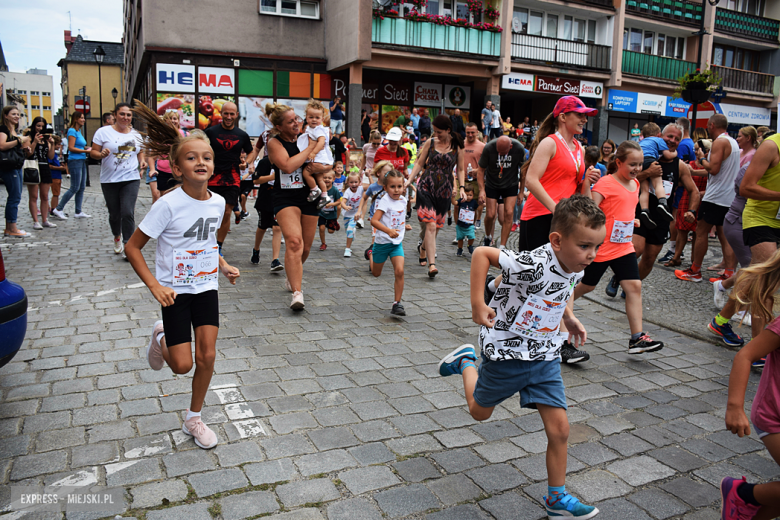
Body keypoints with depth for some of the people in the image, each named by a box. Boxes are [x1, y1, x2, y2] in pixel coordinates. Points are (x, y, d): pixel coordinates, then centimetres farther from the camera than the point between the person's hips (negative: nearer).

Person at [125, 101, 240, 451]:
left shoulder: (217, 203, -2)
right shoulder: (169, 204, -19)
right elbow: (133, 247, -12)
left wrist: (224, 266, 2)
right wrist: (155, 287, -19)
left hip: (207, 287, 4)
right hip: (175, 290, -4)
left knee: (207, 356, 2)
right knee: (182, 365, -3)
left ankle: (194, 419, 23)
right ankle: (160, 339, 32)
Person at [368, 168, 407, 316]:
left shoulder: (403, 200, 3)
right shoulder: (384, 201, -18)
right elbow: (374, 221, -28)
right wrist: (388, 231, -39)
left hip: (397, 243, 4)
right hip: (382, 242, -3)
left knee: (399, 272, -16)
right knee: (376, 274, 17)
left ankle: (397, 303, -6)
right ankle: (371, 254, 50)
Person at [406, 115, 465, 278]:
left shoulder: (457, 146, 4)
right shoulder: (430, 142, 5)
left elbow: (460, 169, 11)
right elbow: (419, 163, 10)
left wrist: (461, 187, -2)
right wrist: (409, 180, 0)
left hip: (444, 190, 2)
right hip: (426, 187, -1)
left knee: (435, 227, 7)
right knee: (430, 225, -14)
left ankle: (424, 251, 34)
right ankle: (431, 264, -18)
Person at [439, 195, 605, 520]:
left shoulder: (575, 269, -7)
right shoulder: (533, 264, -32)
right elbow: (481, 253, -27)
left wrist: (569, 317, 9)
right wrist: (477, 304, -28)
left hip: (545, 355, 6)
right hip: (506, 351, -5)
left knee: (559, 428, 2)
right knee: (480, 412, 18)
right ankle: (465, 361, 45)